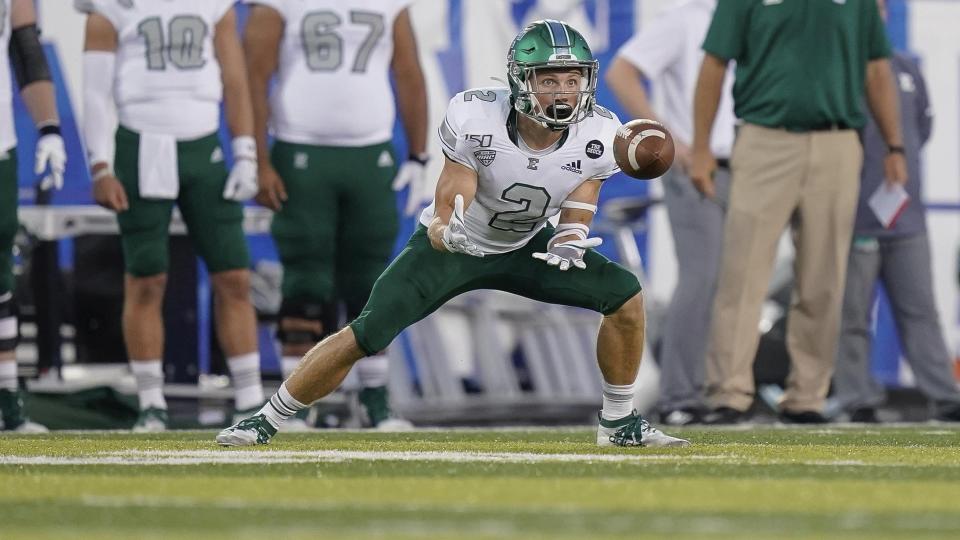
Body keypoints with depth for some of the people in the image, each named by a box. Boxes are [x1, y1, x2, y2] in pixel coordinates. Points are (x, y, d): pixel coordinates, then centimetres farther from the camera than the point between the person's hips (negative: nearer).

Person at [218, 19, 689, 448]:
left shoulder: (598, 136, -21)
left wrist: (568, 245, -35)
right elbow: (443, 221, -28)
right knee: (366, 335, -17)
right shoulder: (474, 119, -31)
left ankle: (619, 424, 5)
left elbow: (574, 223, -11)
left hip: (524, 248, 3)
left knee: (624, 294, -14)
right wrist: (448, 234, -52)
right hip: (453, 248, -3)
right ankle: (265, 422, -1)